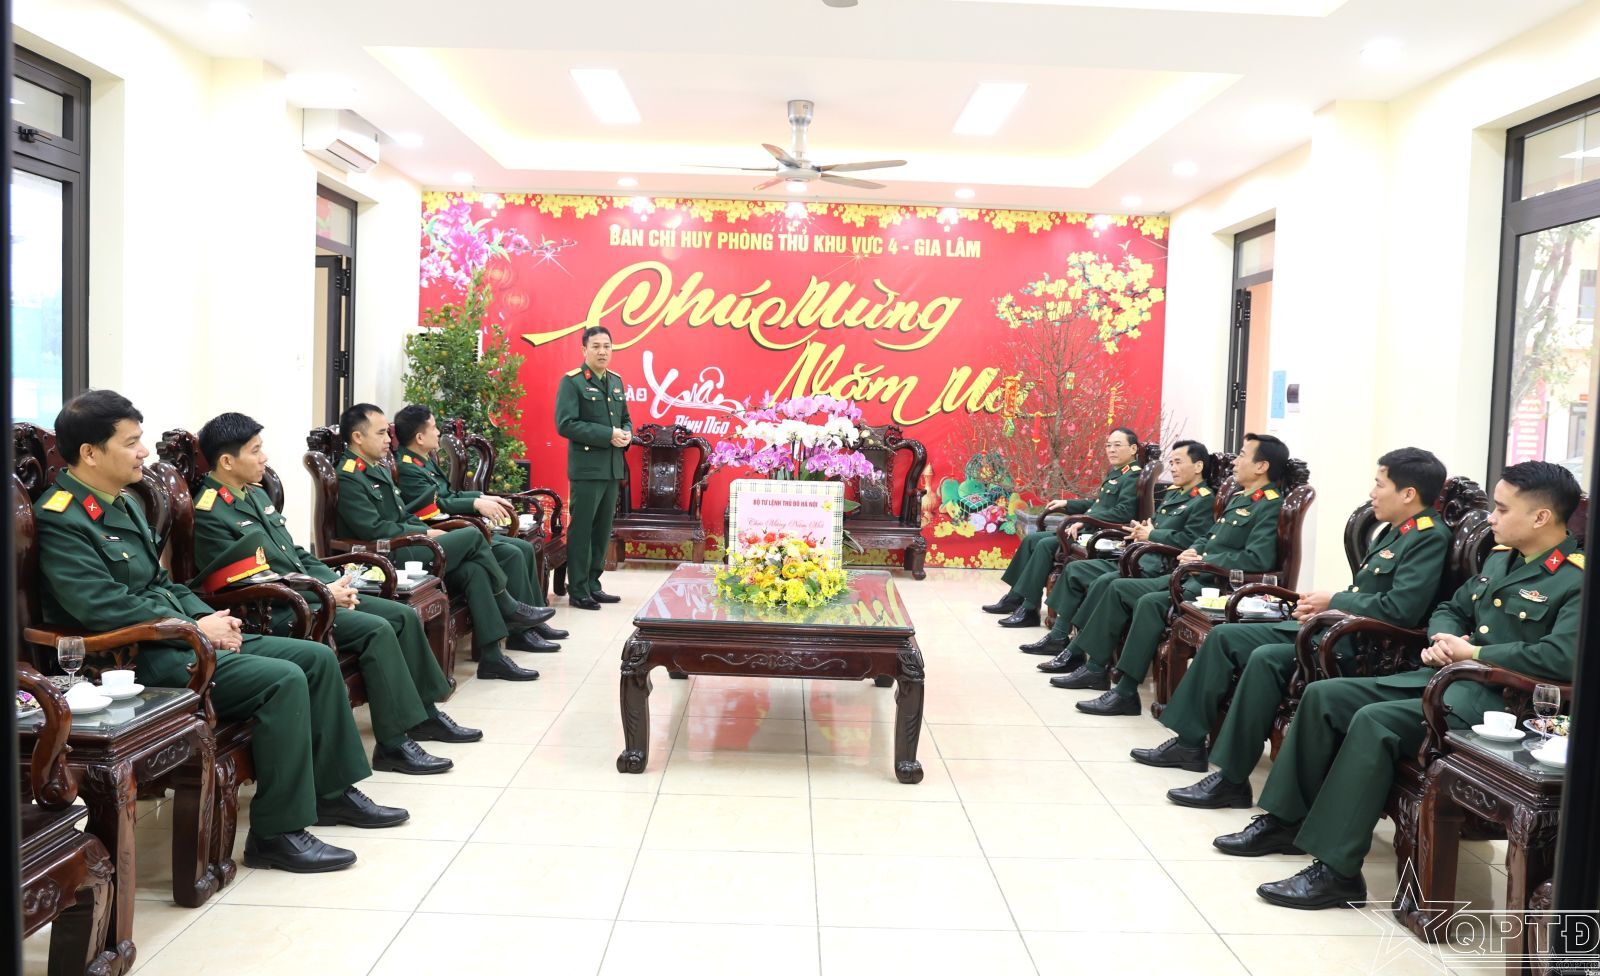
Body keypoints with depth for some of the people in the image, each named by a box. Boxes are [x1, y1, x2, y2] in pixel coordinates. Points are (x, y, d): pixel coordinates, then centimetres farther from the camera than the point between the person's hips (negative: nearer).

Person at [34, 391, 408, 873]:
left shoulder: (123, 504, 17)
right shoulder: (61, 521, -14)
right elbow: (106, 607, -24)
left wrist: (210, 617, 2)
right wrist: (196, 628, -16)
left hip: (179, 637, 10)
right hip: (134, 659, -10)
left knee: (317, 658, 2)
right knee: (283, 680, -26)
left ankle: (332, 790, 12)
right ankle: (275, 833, -17)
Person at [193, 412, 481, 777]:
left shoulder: (257, 494, 15)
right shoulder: (210, 514, -13)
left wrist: (335, 582, 1)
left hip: (311, 593, 9)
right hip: (276, 613, -9)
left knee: (404, 615, 1)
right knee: (377, 630, -24)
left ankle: (424, 714, 13)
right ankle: (393, 744, -18)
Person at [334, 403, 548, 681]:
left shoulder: (379, 469, 19)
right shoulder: (348, 478, -11)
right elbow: (375, 530, -19)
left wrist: (431, 533, 4)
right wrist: (425, 533, -11)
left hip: (402, 549, 9)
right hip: (387, 561, -9)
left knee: (474, 570, -13)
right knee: (472, 536, -14)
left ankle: (492, 655, -12)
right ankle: (509, 609, 3)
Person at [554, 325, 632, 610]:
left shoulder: (616, 381, 14)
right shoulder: (571, 381, -8)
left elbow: (625, 418, 22)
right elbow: (565, 424, -17)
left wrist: (626, 434, -2)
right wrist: (608, 434, -19)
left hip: (613, 467, 7)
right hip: (586, 467, -7)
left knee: (603, 530, 12)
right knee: (581, 530, -1)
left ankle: (593, 585, 22)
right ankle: (578, 591, 6)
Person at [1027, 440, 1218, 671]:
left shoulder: (1204, 501, -8)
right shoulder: (1172, 493, 20)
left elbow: (1188, 541, -20)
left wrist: (1150, 535, -10)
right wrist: (1142, 530, 5)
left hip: (1157, 568, -10)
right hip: (1136, 559, 10)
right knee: (1074, 569, 6)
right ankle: (1058, 637, 7)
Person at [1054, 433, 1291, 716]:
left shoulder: (1270, 506, -10)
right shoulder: (1239, 498, 19)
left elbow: (1258, 560, -23)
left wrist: (1204, 561, -16)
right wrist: (1193, 551, 5)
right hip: (1194, 576, 10)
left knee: (1150, 603, -30)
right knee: (1119, 587, 4)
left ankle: (1126, 692, -25)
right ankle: (1095, 666, 8)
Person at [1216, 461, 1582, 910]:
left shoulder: (1577, 580, -10)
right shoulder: (1499, 559, 17)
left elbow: (1565, 656, -26)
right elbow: (1450, 609, 28)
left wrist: (1475, 653, -16)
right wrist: (1444, 638, 4)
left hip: (1494, 697, -9)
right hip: (1444, 676, 9)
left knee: (1375, 721, -31)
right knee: (1323, 695, -4)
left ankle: (1337, 868, -25)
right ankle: (1287, 820, 4)